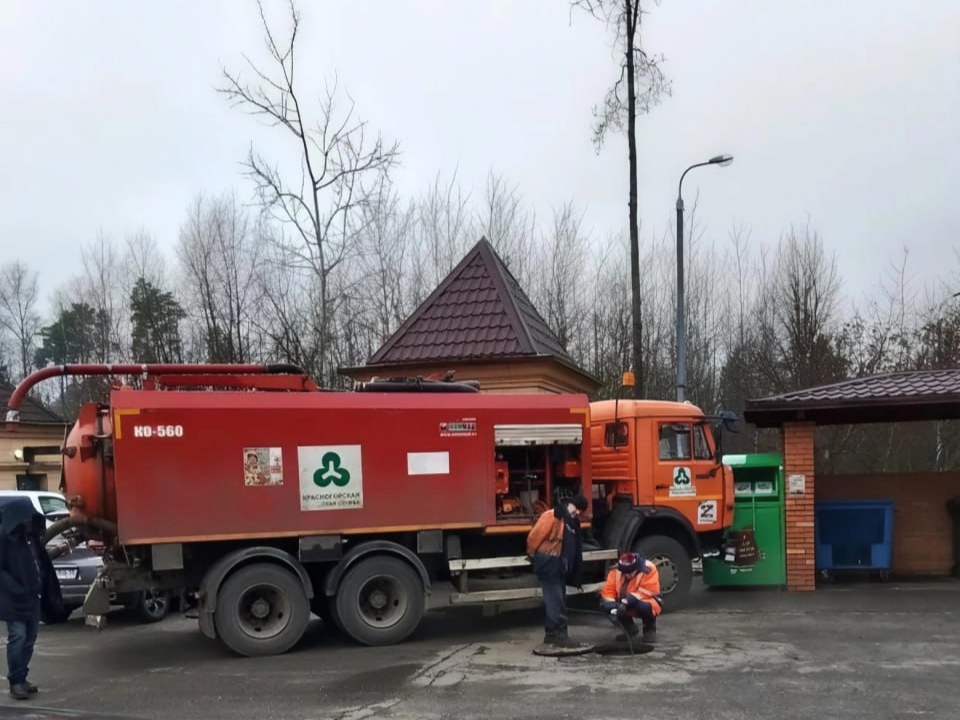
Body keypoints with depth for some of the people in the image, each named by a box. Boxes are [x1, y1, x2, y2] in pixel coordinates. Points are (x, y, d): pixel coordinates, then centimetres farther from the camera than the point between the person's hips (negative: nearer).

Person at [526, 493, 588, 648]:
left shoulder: (573, 523, 13)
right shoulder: (552, 516, -15)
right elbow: (534, 537, -16)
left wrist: (574, 574, 17)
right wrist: (533, 555, -2)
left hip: (560, 566, 9)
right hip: (548, 564, -9)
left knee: (558, 601, 12)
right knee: (555, 600, -9)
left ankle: (552, 634, 20)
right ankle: (558, 634, -7)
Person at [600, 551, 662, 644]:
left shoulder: (649, 570, -24)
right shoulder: (616, 570, -11)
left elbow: (649, 592, -29)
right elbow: (609, 590, -12)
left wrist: (632, 598, -40)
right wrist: (611, 605, -31)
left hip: (647, 603, -5)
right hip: (627, 606, 5)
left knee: (644, 606, -39)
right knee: (604, 602, -14)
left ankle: (650, 630, -3)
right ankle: (630, 629, 5)